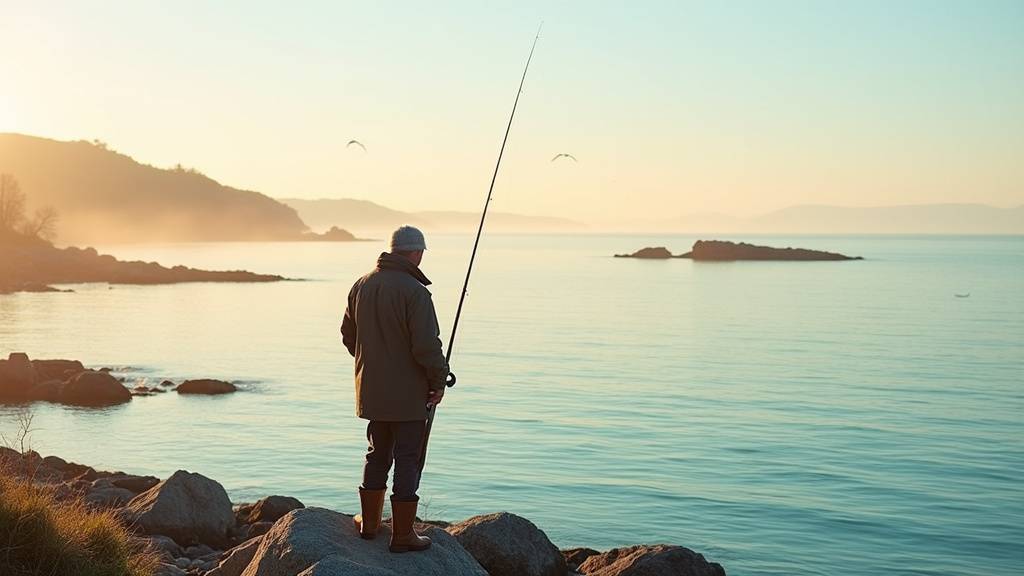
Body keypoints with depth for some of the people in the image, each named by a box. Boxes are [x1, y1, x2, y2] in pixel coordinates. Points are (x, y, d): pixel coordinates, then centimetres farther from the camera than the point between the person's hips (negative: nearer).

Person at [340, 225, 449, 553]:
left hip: (371, 390, 7)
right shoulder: (414, 291, -19)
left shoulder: (362, 286, 5)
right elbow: (427, 346, -22)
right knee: (407, 460, 1)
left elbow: (349, 335, 14)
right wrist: (439, 382, -7)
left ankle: (369, 523, 28)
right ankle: (402, 535, 6)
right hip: (408, 394, -7)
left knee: (378, 454, 19)